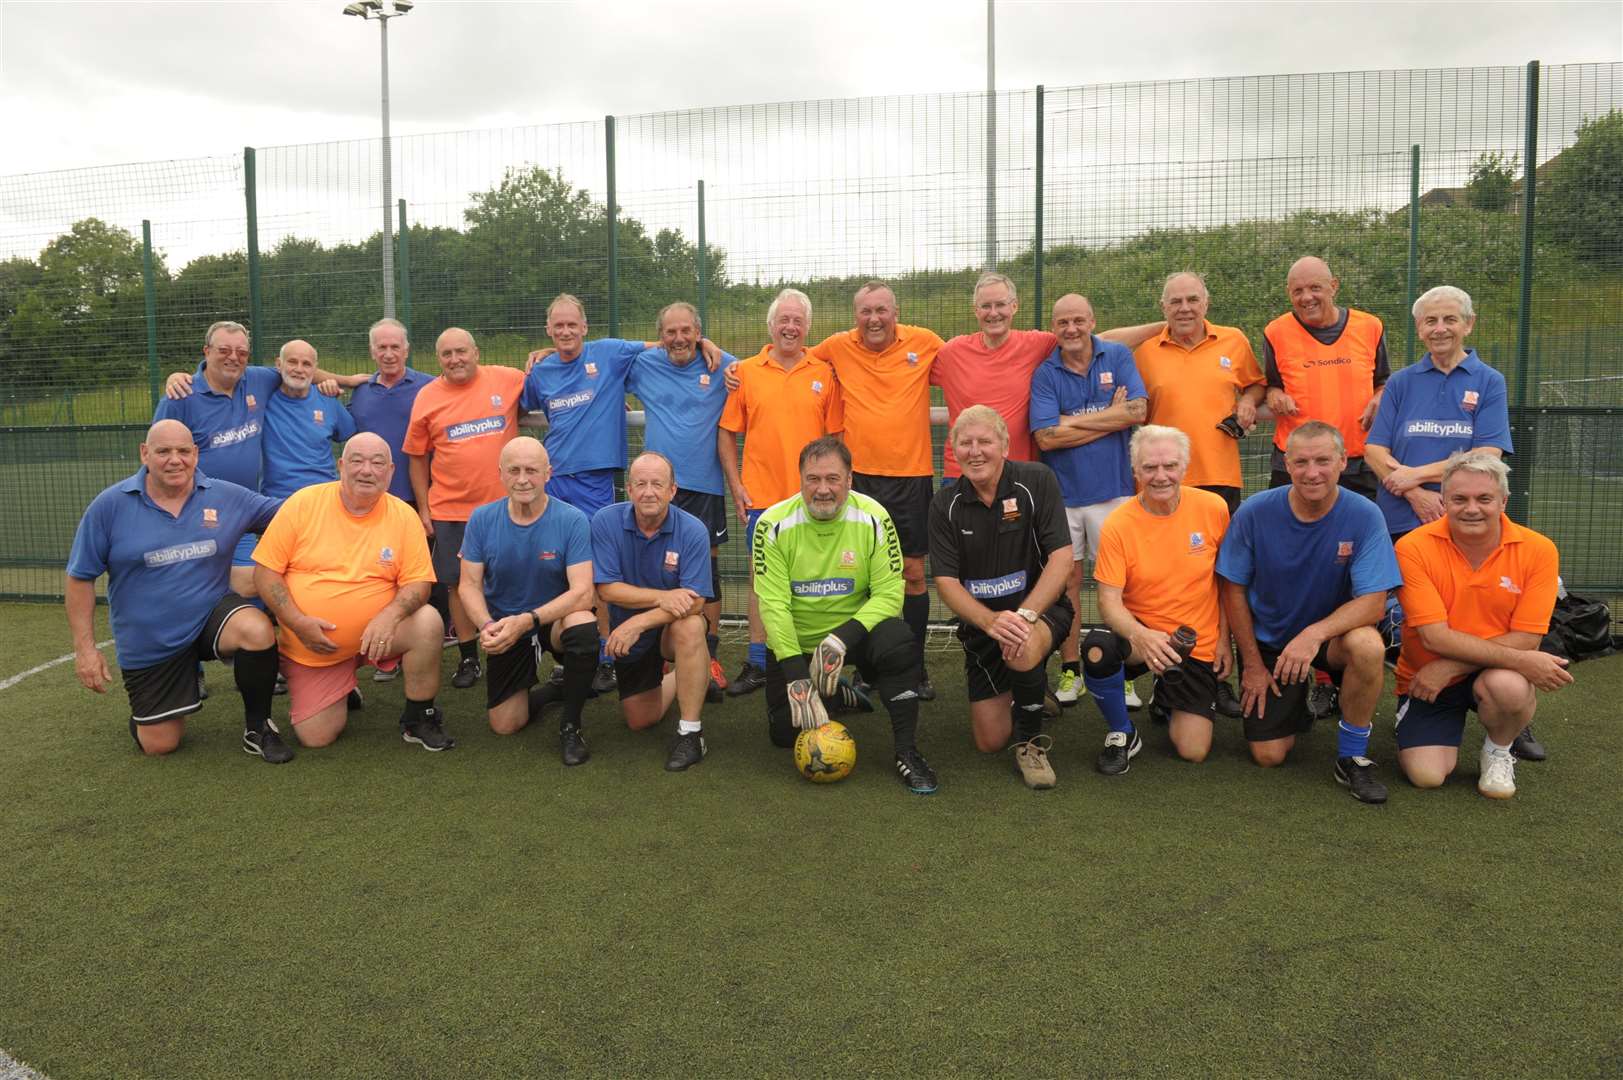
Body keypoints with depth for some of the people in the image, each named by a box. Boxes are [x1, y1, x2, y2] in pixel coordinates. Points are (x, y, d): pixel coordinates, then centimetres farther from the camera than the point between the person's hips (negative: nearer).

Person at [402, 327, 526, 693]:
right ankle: (468, 659, 21)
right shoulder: (426, 398, 1)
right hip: (450, 510, 1)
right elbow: (417, 457, 6)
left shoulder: (508, 379, -1)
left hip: (505, 504, 0)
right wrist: (423, 509, 3)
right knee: (460, 583, 7)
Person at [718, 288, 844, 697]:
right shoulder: (746, 372, 4)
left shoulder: (824, 374, 5)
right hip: (762, 495, 0)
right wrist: (735, 485, -2)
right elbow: (726, 433, 5)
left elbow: (835, 434, 6)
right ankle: (757, 664, 13)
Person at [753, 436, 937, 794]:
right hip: (794, 641, 1)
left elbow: (889, 594, -17)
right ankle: (839, 694, 29)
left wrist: (842, 638, -32)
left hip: (853, 631, -1)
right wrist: (796, 676, -24)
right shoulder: (773, 525, -16)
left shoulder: (873, 519, -15)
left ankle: (907, 752, -17)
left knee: (897, 640, -32)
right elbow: (774, 605, -18)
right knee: (785, 733, -4)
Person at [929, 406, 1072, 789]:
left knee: (1022, 651, -40)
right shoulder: (945, 505, -4)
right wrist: (990, 621, -29)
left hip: (1041, 608, -3)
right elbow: (946, 582, -10)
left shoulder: (1037, 481, -12)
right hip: (980, 620, 3)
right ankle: (1030, 686, 35)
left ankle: (1031, 741, -11)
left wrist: (1024, 614, -31)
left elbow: (1062, 559, -18)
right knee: (989, 742, 1)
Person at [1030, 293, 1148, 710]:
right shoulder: (1045, 373, 0)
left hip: (1112, 490, 0)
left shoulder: (1119, 357, 2)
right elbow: (1046, 437, -12)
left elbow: (1138, 410, -12)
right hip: (1061, 492, 0)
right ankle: (1070, 671, 17)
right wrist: (1111, 418, -9)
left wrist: (1074, 421, -12)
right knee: (1067, 581, 6)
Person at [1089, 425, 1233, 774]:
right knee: (1097, 650, -36)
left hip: (1198, 644, 2)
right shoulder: (1118, 525, -13)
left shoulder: (1214, 508, -8)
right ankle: (1123, 734, -6)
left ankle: (1168, 699, 33)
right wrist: (1140, 635, -36)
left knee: (1193, 751, -4)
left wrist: (1224, 639, 1)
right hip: (1142, 632, -1)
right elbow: (1109, 600, -16)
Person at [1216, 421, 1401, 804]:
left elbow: (1373, 602, -21)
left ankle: (1352, 756, -12)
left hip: (1333, 633, -1)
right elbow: (1233, 589, -6)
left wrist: (1314, 634, -38)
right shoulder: (1254, 513, -16)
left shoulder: (1364, 516, -18)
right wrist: (1252, 664, -5)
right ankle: (1296, 698, 29)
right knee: (1269, 755, -7)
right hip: (1268, 639, 1)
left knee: (1368, 646, -37)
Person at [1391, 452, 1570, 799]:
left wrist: (1451, 667, -22)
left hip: (1496, 673, 1)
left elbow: (1525, 639, -14)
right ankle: (1448, 732, 21)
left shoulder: (1538, 550, -12)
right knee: (1426, 775, -17)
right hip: (1426, 679, 0)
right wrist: (1521, 660, -25)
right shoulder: (1414, 548, -17)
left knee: (1509, 686, -36)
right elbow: (1435, 637, -21)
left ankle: (1498, 752, 0)